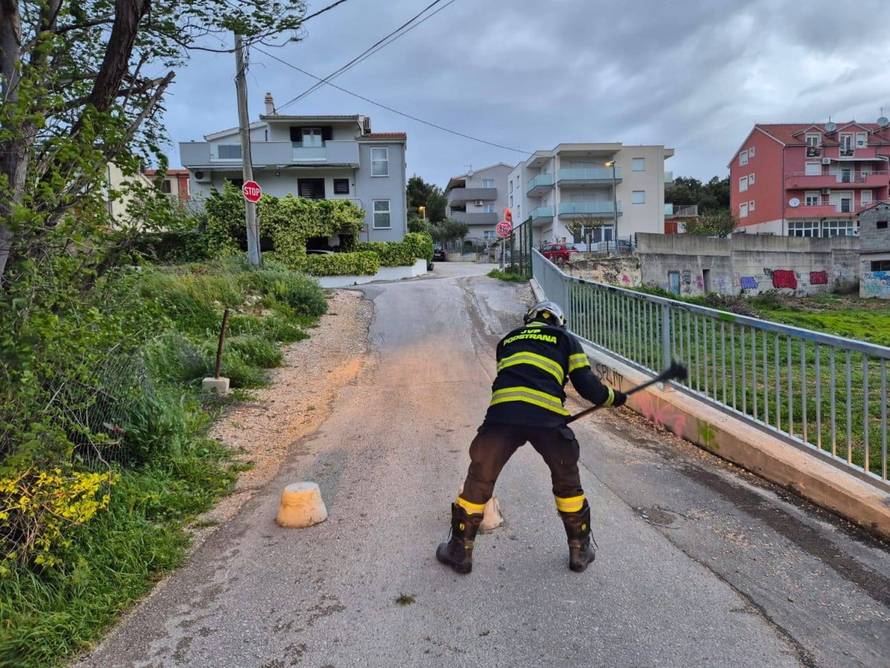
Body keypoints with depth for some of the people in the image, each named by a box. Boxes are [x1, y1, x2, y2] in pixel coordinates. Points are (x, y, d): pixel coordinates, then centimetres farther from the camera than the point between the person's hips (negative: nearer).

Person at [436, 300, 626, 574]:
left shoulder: (508, 340, 31)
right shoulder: (566, 339, 23)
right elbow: (586, 384, 16)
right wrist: (613, 397, 35)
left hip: (503, 412, 1)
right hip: (546, 416, -1)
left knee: (480, 477, 17)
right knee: (567, 478, 23)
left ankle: (459, 550, 23)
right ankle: (580, 550, 31)